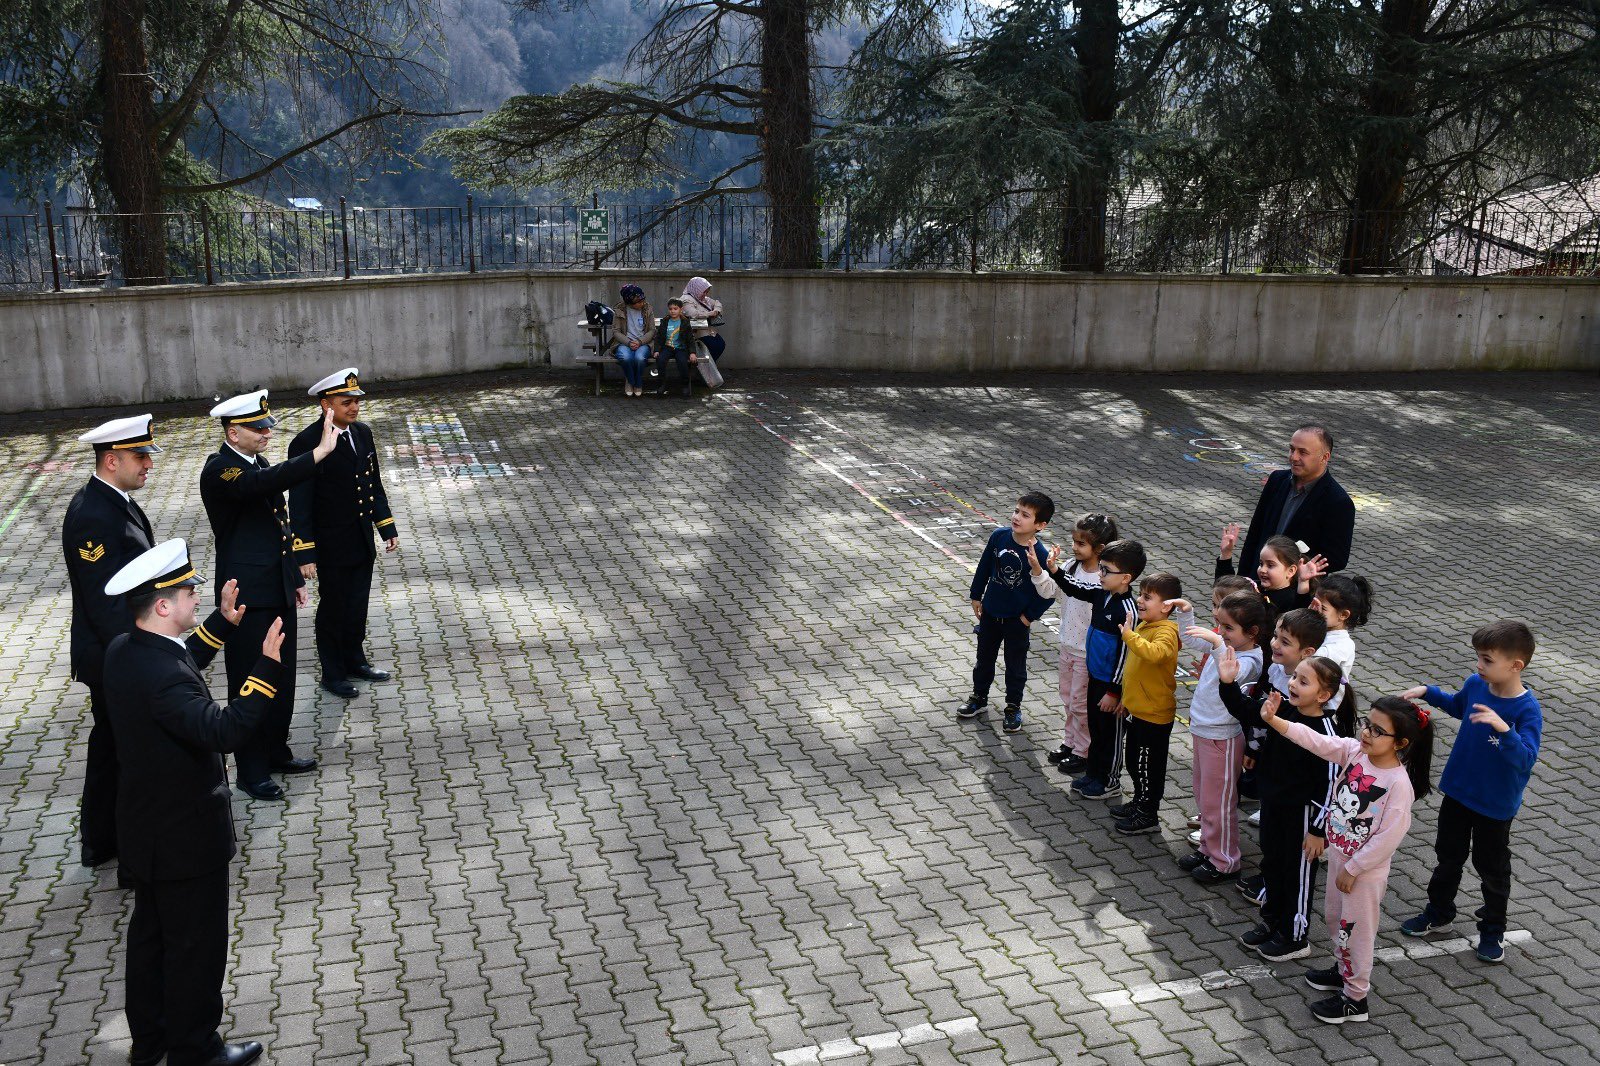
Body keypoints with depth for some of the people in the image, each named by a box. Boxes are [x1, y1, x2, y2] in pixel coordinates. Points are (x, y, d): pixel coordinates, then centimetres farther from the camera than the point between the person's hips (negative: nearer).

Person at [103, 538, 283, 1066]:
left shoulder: (124, 650, -3)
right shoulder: (161, 677, -32)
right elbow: (224, 730, -43)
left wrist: (222, 623, 15)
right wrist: (267, 668, -45)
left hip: (146, 830, 10)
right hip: (185, 837, -10)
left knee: (150, 933, 24)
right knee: (195, 945, 9)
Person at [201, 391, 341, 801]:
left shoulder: (257, 465, 11)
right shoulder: (219, 470, -16)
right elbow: (266, 483, -38)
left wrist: (295, 578, 19)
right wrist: (321, 450, -42)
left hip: (278, 592, 9)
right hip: (247, 597, -8)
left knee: (282, 678, 18)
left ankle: (276, 752, 33)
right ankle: (251, 772, 14)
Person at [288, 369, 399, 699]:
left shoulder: (363, 432, 3)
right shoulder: (306, 443, -18)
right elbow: (299, 504, -17)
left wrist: (387, 528, 12)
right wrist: (304, 554, -18)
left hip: (363, 542, 6)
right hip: (331, 546, -6)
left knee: (358, 605, 18)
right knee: (333, 608, 9)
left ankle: (355, 660, 36)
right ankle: (332, 673, 24)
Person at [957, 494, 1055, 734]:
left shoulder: (1038, 554, -24)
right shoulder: (999, 536, -13)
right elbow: (984, 566, 1)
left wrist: (1030, 615, -10)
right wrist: (976, 596, 7)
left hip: (1017, 620, -4)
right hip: (990, 612, 4)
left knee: (1015, 665, 13)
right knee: (984, 658, 21)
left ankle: (1013, 707, 32)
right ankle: (979, 698, 41)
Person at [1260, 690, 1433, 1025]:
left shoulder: (1399, 783, -28)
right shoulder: (1354, 751, -9)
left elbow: (1388, 837, -25)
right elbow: (1315, 741, -11)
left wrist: (1353, 869, -18)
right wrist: (1273, 719, -24)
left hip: (1365, 869, -7)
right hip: (1339, 854, 7)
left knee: (1356, 929, 9)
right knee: (1336, 919, 25)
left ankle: (1355, 998, 27)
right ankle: (1344, 970, 48)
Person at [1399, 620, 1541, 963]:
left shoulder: (1527, 709, -27)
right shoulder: (1475, 685, -11)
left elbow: (1526, 759, -40)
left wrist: (1504, 729, -54)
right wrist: (1427, 692, 1)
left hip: (1495, 804, -5)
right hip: (1458, 791, 5)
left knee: (1492, 867, 15)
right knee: (1448, 855, 22)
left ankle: (1493, 930, 35)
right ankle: (1438, 913, 41)